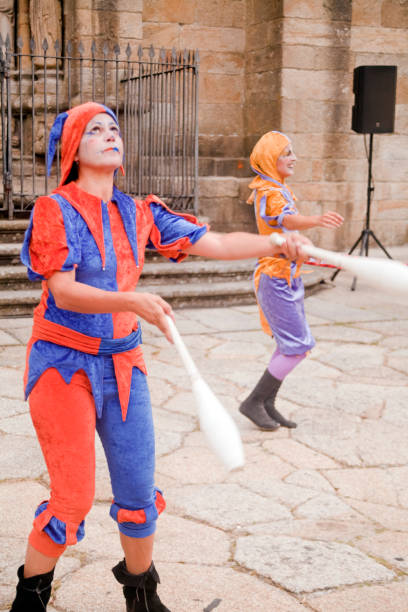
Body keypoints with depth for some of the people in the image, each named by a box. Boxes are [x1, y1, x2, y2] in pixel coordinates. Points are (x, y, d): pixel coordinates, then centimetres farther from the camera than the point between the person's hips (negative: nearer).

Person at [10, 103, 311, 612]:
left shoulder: (139, 215, 6)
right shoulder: (55, 209, -9)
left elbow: (216, 244, 1)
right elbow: (64, 291, -20)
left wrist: (279, 244, -14)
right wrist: (131, 302, -35)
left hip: (122, 364, 5)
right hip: (65, 364, -4)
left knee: (139, 491, 5)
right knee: (73, 499, -6)